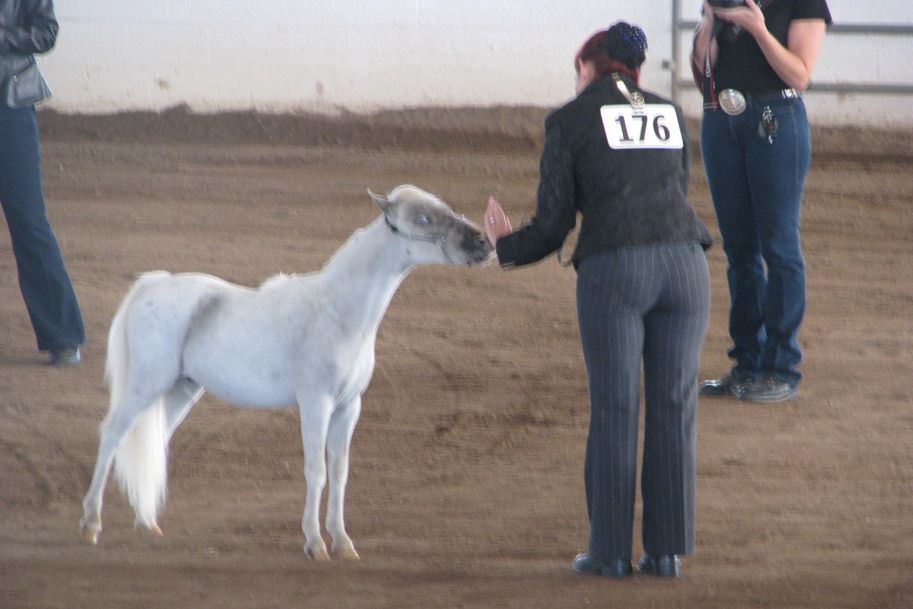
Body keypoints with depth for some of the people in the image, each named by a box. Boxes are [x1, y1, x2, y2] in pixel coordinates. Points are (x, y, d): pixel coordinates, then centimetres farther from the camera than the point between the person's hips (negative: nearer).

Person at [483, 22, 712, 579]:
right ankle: (668, 549, 10)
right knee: (674, 409, 9)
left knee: (614, 412, 5)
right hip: (685, 261, 3)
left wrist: (506, 249, 27)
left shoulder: (570, 121, 8)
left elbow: (553, 225, 7)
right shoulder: (670, 114, 21)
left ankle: (611, 551, 9)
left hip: (613, 267, -3)